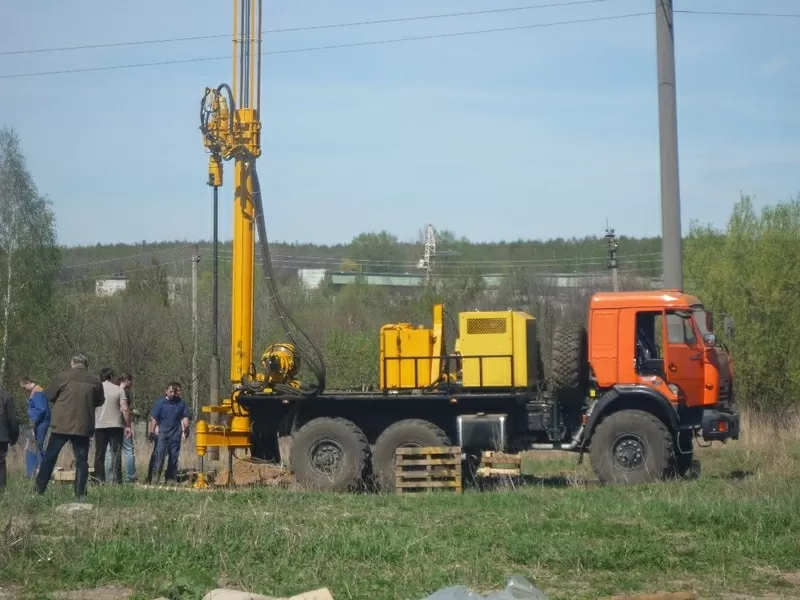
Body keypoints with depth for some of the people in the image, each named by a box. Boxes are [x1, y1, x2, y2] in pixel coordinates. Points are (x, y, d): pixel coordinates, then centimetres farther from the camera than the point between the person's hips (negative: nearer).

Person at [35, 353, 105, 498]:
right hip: (83, 426, 1)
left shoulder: (62, 377, -2)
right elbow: (99, 401, 14)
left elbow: (49, 396, 6)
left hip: (61, 424, -1)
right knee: (82, 460, 6)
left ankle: (39, 490, 11)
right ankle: (80, 494, 2)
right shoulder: (95, 381, 4)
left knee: (49, 457, 9)